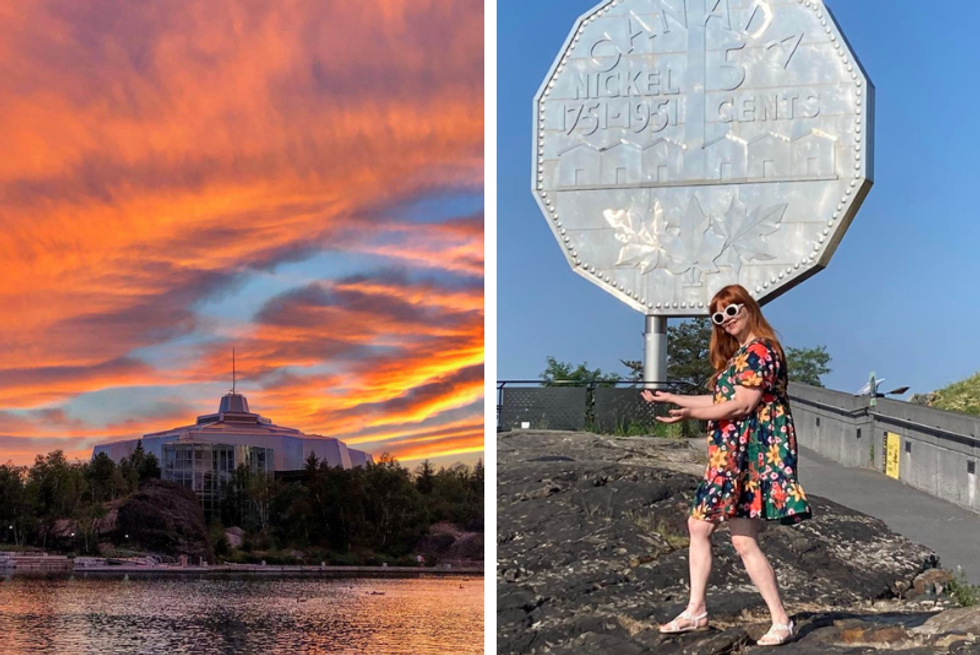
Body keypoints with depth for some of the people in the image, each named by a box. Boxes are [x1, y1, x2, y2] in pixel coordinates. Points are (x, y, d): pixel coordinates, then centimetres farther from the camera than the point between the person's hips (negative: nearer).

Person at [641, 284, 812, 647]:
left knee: (744, 541, -12)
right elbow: (722, 400, 23)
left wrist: (691, 413, -22)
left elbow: (743, 404, -20)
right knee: (698, 526, 13)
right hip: (729, 455, 11)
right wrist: (671, 398, 25)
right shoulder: (738, 354, 18)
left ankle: (782, 622, -7)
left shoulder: (760, 350, -13)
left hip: (750, 453, -11)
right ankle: (696, 610, 19)